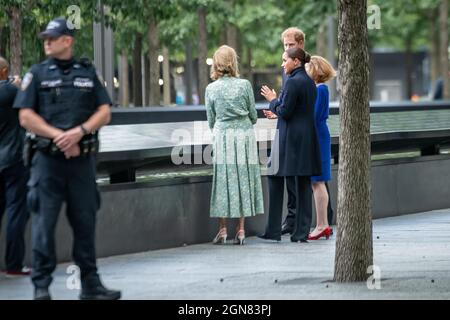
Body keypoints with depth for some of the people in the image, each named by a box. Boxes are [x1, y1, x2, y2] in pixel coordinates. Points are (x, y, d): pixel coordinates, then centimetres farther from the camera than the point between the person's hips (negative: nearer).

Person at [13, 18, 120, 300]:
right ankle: (41, 287, 2)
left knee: (85, 223, 6)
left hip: (82, 159, 2)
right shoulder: (38, 74, 4)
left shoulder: (88, 73, 10)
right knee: (44, 224, -3)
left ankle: (91, 285, 13)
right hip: (49, 159, -2)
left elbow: (105, 113, 5)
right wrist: (59, 136, -12)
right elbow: (26, 117, -3)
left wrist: (79, 131, -12)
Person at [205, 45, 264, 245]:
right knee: (243, 180, 6)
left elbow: (211, 121, 6)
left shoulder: (211, 89, -1)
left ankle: (222, 230, 3)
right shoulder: (245, 85, -3)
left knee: (223, 180, 5)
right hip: (244, 135, 0)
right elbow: (253, 116, 4)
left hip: (222, 137, 0)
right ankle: (241, 230, 5)